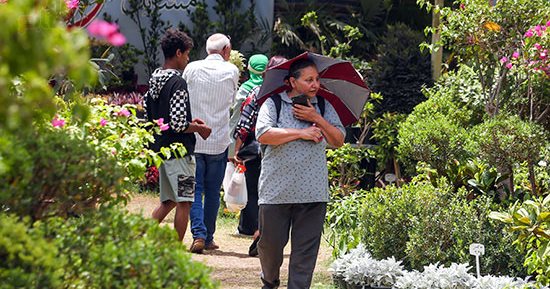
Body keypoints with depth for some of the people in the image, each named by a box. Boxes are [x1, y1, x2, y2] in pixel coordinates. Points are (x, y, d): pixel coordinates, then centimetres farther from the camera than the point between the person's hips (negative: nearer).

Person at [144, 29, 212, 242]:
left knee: (168, 201, 19)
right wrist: (199, 128, -5)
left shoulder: (155, 80, 10)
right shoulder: (177, 82, -17)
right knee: (184, 202, -2)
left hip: (161, 149, 9)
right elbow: (178, 124, -24)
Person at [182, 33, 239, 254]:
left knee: (195, 190, 3)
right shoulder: (231, 71, -2)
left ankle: (199, 234, -12)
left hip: (193, 141, 0)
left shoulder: (192, 69, -3)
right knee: (213, 192, 11)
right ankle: (208, 238, 16)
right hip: (219, 141, 0)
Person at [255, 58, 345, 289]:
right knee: (271, 242, 5)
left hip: (313, 192, 2)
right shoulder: (273, 104, 1)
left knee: (306, 248, -1)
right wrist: (301, 133, -13)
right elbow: (263, 135, -14)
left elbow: (338, 141, 6)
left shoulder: (324, 107, 12)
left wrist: (317, 119, -7)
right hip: (277, 189, -2)